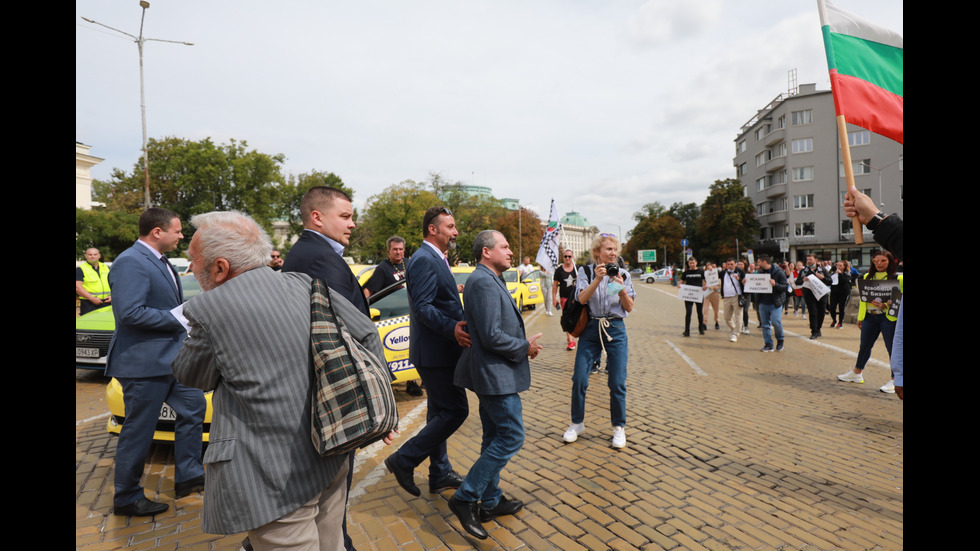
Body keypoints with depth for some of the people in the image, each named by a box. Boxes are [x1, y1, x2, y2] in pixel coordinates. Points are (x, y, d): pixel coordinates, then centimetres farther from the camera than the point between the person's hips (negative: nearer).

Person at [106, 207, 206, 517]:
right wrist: (179, 318, -20)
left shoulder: (160, 261, 13)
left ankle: (188, 476, 28)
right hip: (144, 363, -10)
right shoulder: (131, 263, -18)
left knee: (193, 407, 15)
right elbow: (130, 313, -27)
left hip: (170, 358, 10)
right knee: (138, 431, 4)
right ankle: (127, 499, 23)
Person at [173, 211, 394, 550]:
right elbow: (367, 335, 5)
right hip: (332, 460, 6)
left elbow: (188, 375, 4)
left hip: (278, 481, -6)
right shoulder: (303, 283, 1)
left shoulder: (209, 309, -14)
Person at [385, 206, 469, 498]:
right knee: (456, 410, -4)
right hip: (435, 352, -11)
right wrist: (452, 328, -34)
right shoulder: (424, 260, -17)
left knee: (440, 413, 17)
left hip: (438, 351, 11)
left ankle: (440, 474, 30)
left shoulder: (434, 259, 16)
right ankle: (404, 461, 7)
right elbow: (422, 307, -26)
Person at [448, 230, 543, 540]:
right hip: (496, 375, -11)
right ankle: (465, 498, 5)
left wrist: (523, 344, 8)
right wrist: (525, 347, -11)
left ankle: (490, 503, 30)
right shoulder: (484, 282, -20)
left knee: (495, 438, 17)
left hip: (492, 374, 11)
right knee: (512, 437, -4)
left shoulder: (489, 281, 13)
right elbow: (492, 337, -25)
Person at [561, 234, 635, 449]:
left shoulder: (622, 274, 5)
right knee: (579, 379, -1)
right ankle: (577, 423, 19)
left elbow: (630, 308, 1)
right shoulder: (586, 271, 2)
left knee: (617, 383, 1)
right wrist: (597, 279, -24)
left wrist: (621, 288, -16)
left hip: (616, 330, 1)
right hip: (591, 329, -1)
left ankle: (619, 427, 20)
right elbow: (582, 298, -13)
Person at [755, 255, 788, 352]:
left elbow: (785, 287, -10)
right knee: (765, 324, 6)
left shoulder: (778, 272, -6)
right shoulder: (760, 273, 12)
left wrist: (775, 284, -27)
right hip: (763, 303, 6)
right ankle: (768, 344, 14)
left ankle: (780, 340, 15)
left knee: (776, 322, -11)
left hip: (775, 303, -5)